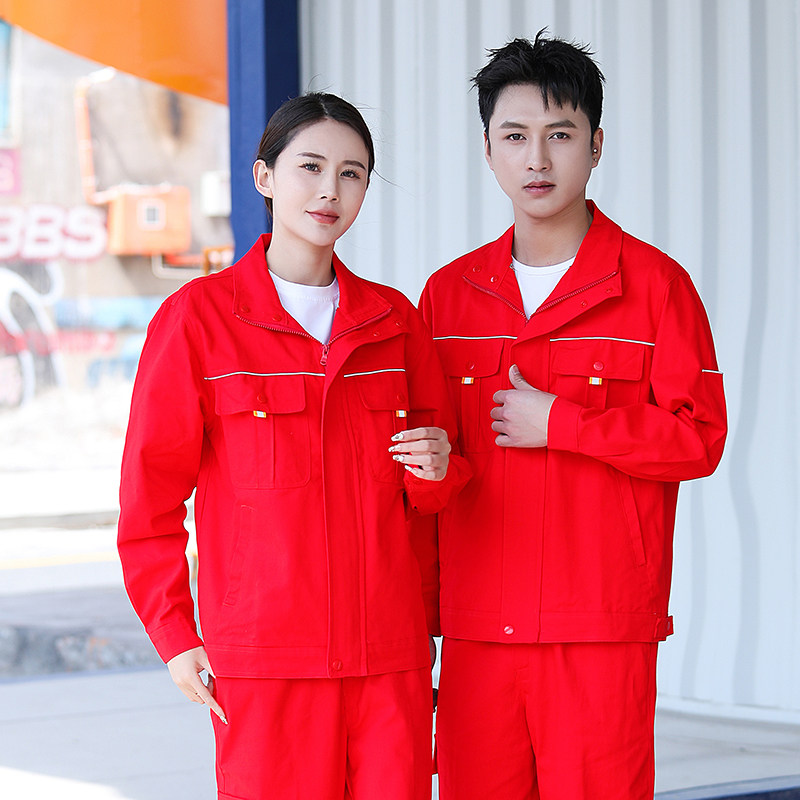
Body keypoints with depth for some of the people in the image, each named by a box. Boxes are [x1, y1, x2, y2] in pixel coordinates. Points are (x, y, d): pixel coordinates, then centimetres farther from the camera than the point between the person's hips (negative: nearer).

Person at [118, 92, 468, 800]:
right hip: (264, 655, -3)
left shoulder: (394, 320, 11)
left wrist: (436, 471, -4)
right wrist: (173, 633, -3)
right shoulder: (197, 317, 0)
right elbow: (151, 493, 2)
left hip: (390, 652, 3)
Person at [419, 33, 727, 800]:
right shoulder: (448, 294, 12)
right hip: (477, 633, 3)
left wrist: (560, 423, -12)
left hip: (604, 632, -3)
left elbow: (699, 438, -5)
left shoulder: (654, 284, 1)